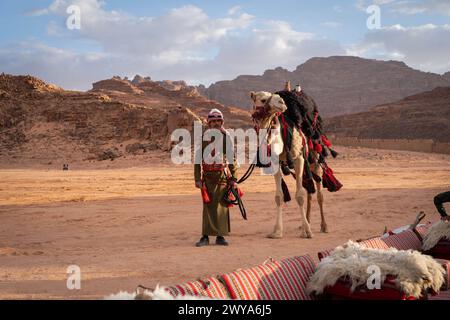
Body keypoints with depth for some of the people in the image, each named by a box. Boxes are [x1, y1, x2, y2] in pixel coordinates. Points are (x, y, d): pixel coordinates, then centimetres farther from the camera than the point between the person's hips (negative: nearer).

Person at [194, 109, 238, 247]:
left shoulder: (227, 137, 8)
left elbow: (232, 159, 10)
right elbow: (197, 160, 4)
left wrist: (233, 178, 4)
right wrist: (197, 178, -2)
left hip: (223, 175, 1)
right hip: (208, 176, -1)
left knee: (222, 205, 2)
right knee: (208, 206, -3)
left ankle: (220, 236, 10)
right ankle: (205, 236, 1)